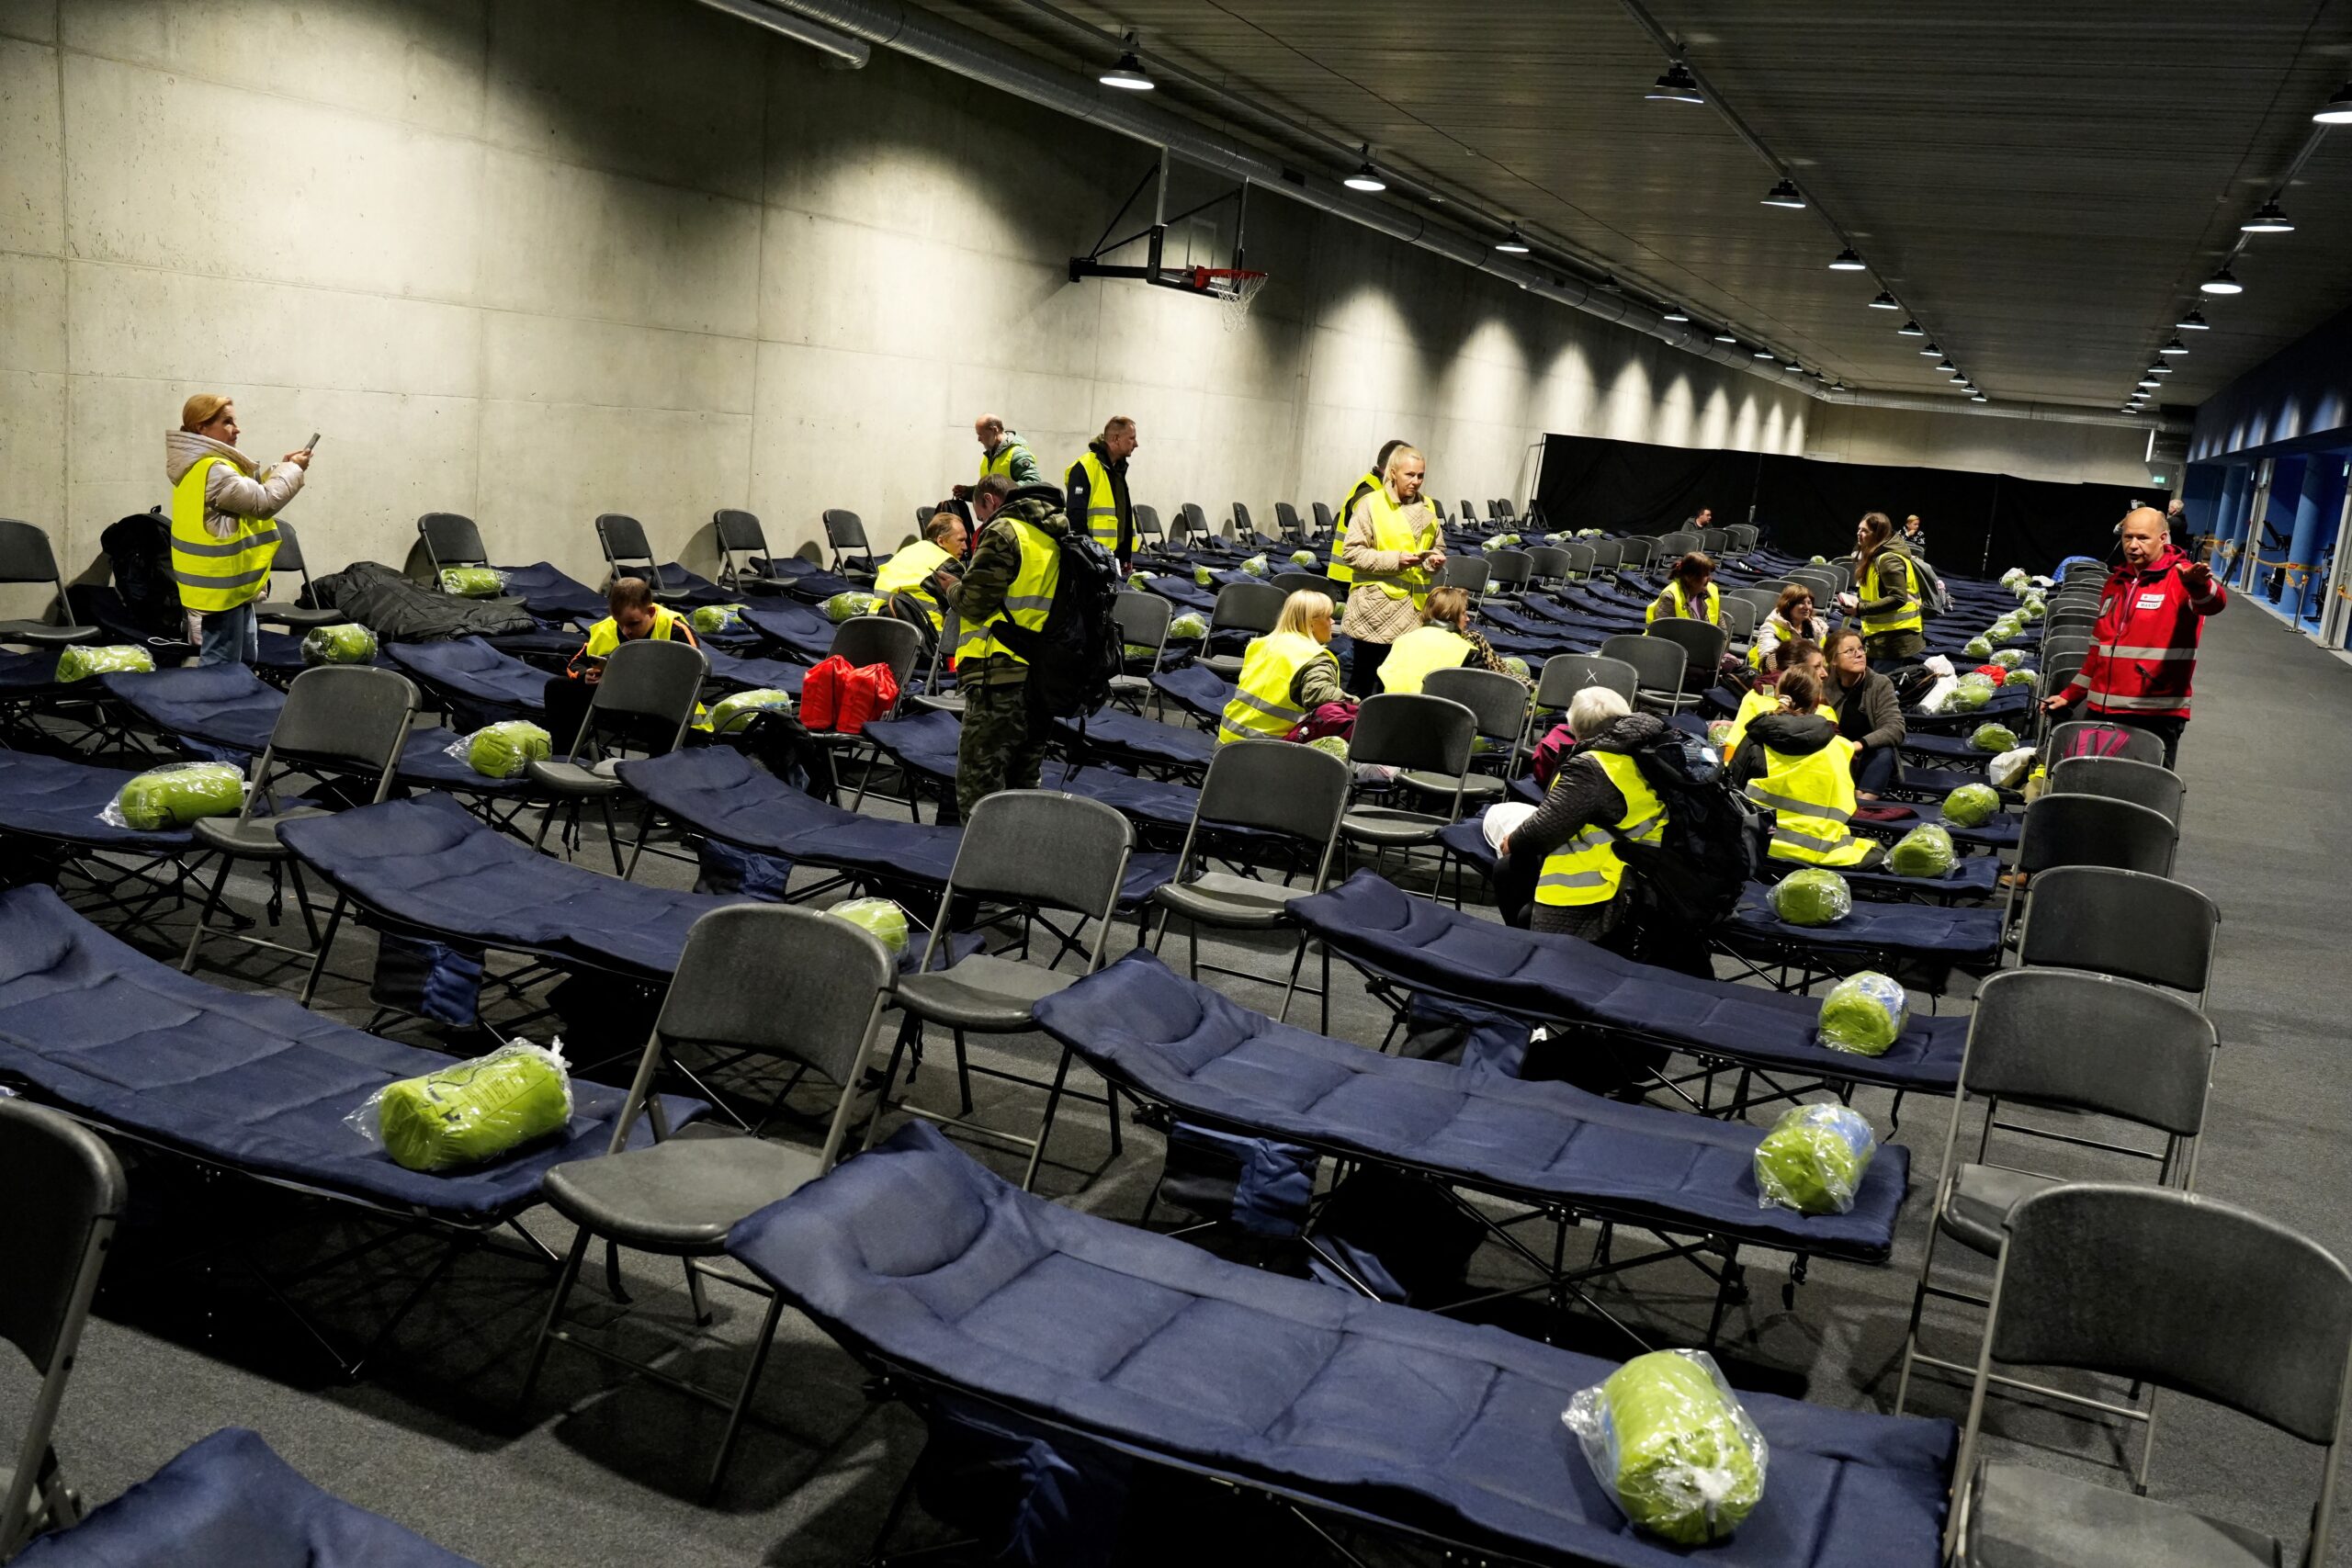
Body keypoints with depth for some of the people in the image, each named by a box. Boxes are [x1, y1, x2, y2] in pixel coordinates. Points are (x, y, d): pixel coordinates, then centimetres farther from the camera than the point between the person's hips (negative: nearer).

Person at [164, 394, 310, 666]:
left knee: (245, 661, 19)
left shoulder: (204, 465, 12)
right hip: (220, 586, -11)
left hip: (230, 582, 11)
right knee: (220, 668, -3)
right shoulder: (212, 470, -22)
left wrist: (282, 468, 6)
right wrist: (292, 469, -9)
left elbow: (249, 493, 18)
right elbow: (263, 502, -23)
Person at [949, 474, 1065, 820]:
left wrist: (953, 590, 9)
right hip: (1045, 680, 9)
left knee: (977, 788, -4)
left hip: (1002, 678, -9)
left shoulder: (1003, 532, -9)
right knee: (1024, 786, 18)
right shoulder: (1054, 537, 17)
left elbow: (973, 601, -12)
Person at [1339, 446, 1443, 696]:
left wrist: (1434, 559, -1)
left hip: (1412, 609, 5)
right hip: (1376, 606, -5)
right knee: (1364, 676, 3)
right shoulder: (1371, 504, -6)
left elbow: (1434, 547, 23)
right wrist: (1394, 560, -19)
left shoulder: (1426, 508, 11)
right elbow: (1351, 552, -10)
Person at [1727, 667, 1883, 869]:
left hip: (1762, 845, 1)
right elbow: (1844, 808, 8)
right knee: (1877, 853, 22)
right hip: (1820, 851, -1)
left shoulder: (1757, 741, 0)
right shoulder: (1840, 749, -2)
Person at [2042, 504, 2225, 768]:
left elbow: (2214, 603, -29)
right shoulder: (2117, 581, 15)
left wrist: (2200, 585, -52)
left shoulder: (2181, 578, -6)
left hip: (2155, 717, -6)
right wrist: (2071, 695, 21)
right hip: (2101, 711, 7)